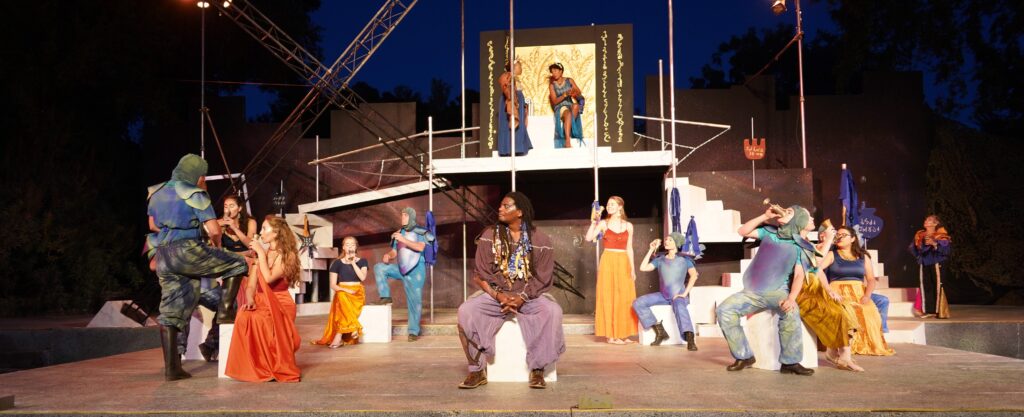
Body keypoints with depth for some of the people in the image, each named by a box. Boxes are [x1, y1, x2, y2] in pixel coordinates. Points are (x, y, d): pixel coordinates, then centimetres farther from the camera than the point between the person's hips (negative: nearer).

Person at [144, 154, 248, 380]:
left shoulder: (157, 192, 17)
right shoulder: (195, 194, -5)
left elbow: (153, 225, 28)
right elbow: (214, 229, -10)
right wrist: (217, 246, 10)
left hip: (163, 258, 7)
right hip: (188, 252, -7)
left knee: (170, 312, 7)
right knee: (237, 263, 10)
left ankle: (170, 368, 6)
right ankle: (226, 310, 4)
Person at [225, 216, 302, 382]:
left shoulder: (288, 256, -3)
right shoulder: (260, 255, 14)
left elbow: (268, 278, -18)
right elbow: (251, 285, 8)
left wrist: (261, 253, -11)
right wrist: (249, 300, -13)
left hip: (280, 304, -4)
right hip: (261, 303, 4)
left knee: (259, 319, -36)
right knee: (244, 316, -31)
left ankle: (277, 368, -21)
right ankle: (255, 369, -23)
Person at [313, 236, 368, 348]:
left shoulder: (362, 261, 10)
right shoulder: (337, 263, 8)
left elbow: (363, 277, -8)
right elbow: (333, 285, 3)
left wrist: (353, 263, -7)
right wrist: (345, 290, -14)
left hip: (357, 292, 0)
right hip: (342, 292, 0)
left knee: (343, 302, -35)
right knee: (342, 297, -38)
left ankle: (339, 336, -32)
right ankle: (353, 329, -32)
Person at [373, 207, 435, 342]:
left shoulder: (420, 232, -5)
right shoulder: (399, 234, 9)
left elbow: (420, 247, -22)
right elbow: (394, 252, 10)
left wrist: (404, 240, -27)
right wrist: (388, 256, -13)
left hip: (416, 271, -5)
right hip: (401, 269, 5)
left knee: (415, 301, -4)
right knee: (379, 267, -11)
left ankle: (414, 331, 1)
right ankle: (385, 296, -6)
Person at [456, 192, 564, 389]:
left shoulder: (540, 240, -3)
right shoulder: (489, 236, 2)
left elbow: (543, 278, -3)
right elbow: (481, 274, -1)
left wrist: (522, 298, -18)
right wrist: (498, 295, -17)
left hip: (529, 296, -1)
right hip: (495, 294, 1)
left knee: (552, 311, -32)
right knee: (466, 311, -26)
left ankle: (537, 369, -20)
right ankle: (478, 370, -16)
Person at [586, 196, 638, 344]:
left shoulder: (628, 226, 8)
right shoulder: (603, 224, 2)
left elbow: (629, 249, 10)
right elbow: (589, 238, -9)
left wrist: (632, 268, 6)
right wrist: (593, 222, -14)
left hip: (623, 263, 3)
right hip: (608, 262, -3)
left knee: (625, 299, 2)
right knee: (609, 298, -3)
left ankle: (622, 334, 11)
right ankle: (611, 335, 0)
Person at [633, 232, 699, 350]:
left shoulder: (684, 259, 2)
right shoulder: (660, 260, 12)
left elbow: (694, 275, -9)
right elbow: (643, 268, 1)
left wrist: (685, 293, -18)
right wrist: (651, 249, 3)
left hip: (678, 296, -5)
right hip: (663, 295, 5)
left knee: (679, 306, -41)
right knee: (637, 303, -15)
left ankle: (690, 340, -55)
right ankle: (660, 331, -11)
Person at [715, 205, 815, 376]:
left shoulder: (798, 246, 1)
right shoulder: (769, 232, 12)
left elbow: (799, 275, -8)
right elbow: (743, 231, 6)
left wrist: (791, 298, -25)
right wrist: (765, 217, 1)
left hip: (778, 291, -4)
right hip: (753, 291, 4)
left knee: (790, 312, -37)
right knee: (724, 310, -17)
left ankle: (790, 362, -27)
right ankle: (744, 356, -8)